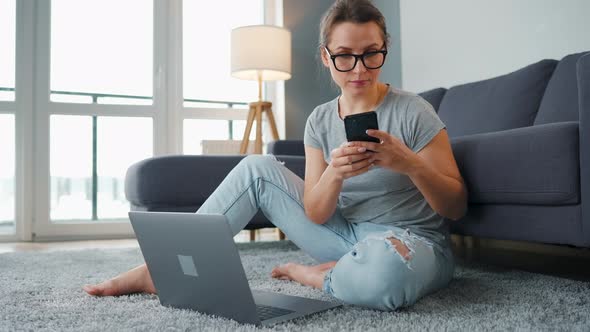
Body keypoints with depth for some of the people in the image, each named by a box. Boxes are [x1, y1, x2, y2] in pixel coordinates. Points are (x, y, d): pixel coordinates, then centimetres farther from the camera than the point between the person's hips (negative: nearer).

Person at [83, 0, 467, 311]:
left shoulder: (414, 112, -13)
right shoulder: (320, 120, 1)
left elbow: (457, 208, -10)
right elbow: (315, 215, -6)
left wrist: (410, 164, -29)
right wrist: (334, 173, -28)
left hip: (413, 242, -4)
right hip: (345, 236, 4)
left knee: (381, 273, -44)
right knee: (259, 168, -7)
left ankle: (309, 275, -9)